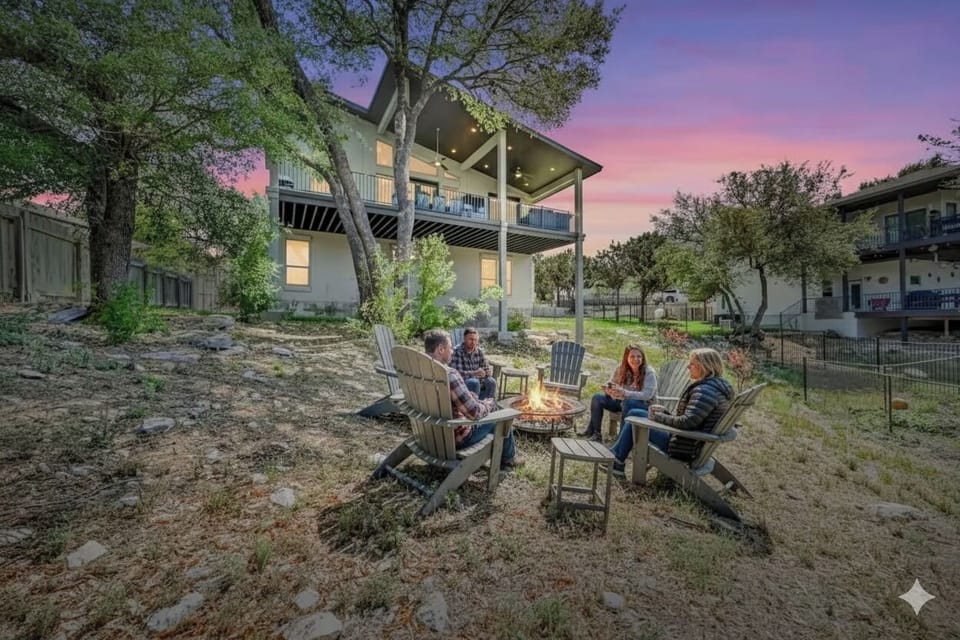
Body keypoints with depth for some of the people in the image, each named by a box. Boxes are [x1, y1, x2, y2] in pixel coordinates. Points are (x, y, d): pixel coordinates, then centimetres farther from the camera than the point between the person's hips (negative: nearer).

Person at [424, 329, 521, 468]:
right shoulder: (449, 374, -33)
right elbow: (475, 413, -27)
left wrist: (473, 398, 8)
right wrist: (488, 404, -7)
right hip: (455, 437, -8)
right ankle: (508, 459, 38)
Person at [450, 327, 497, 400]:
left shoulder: (479, 351, 0)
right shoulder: (457, 351, -17)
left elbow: (488, 370, 0)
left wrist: (486, 372, -25)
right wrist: (474, 373, -37)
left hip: (476, 381, 5)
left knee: (491, 381, -21)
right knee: (475, 382, -33)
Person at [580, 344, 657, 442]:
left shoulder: (649, 372, -17)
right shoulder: (621, 369, -3)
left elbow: (647, 395, -27)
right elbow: (610, 384, 3)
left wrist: (624, 393, -38)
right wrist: (608, 389, -23)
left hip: (644, 405, -5)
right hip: (622, 401, 5)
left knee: (627, 402, -38)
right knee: (597, 398, -13)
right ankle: (595, 433, -8)